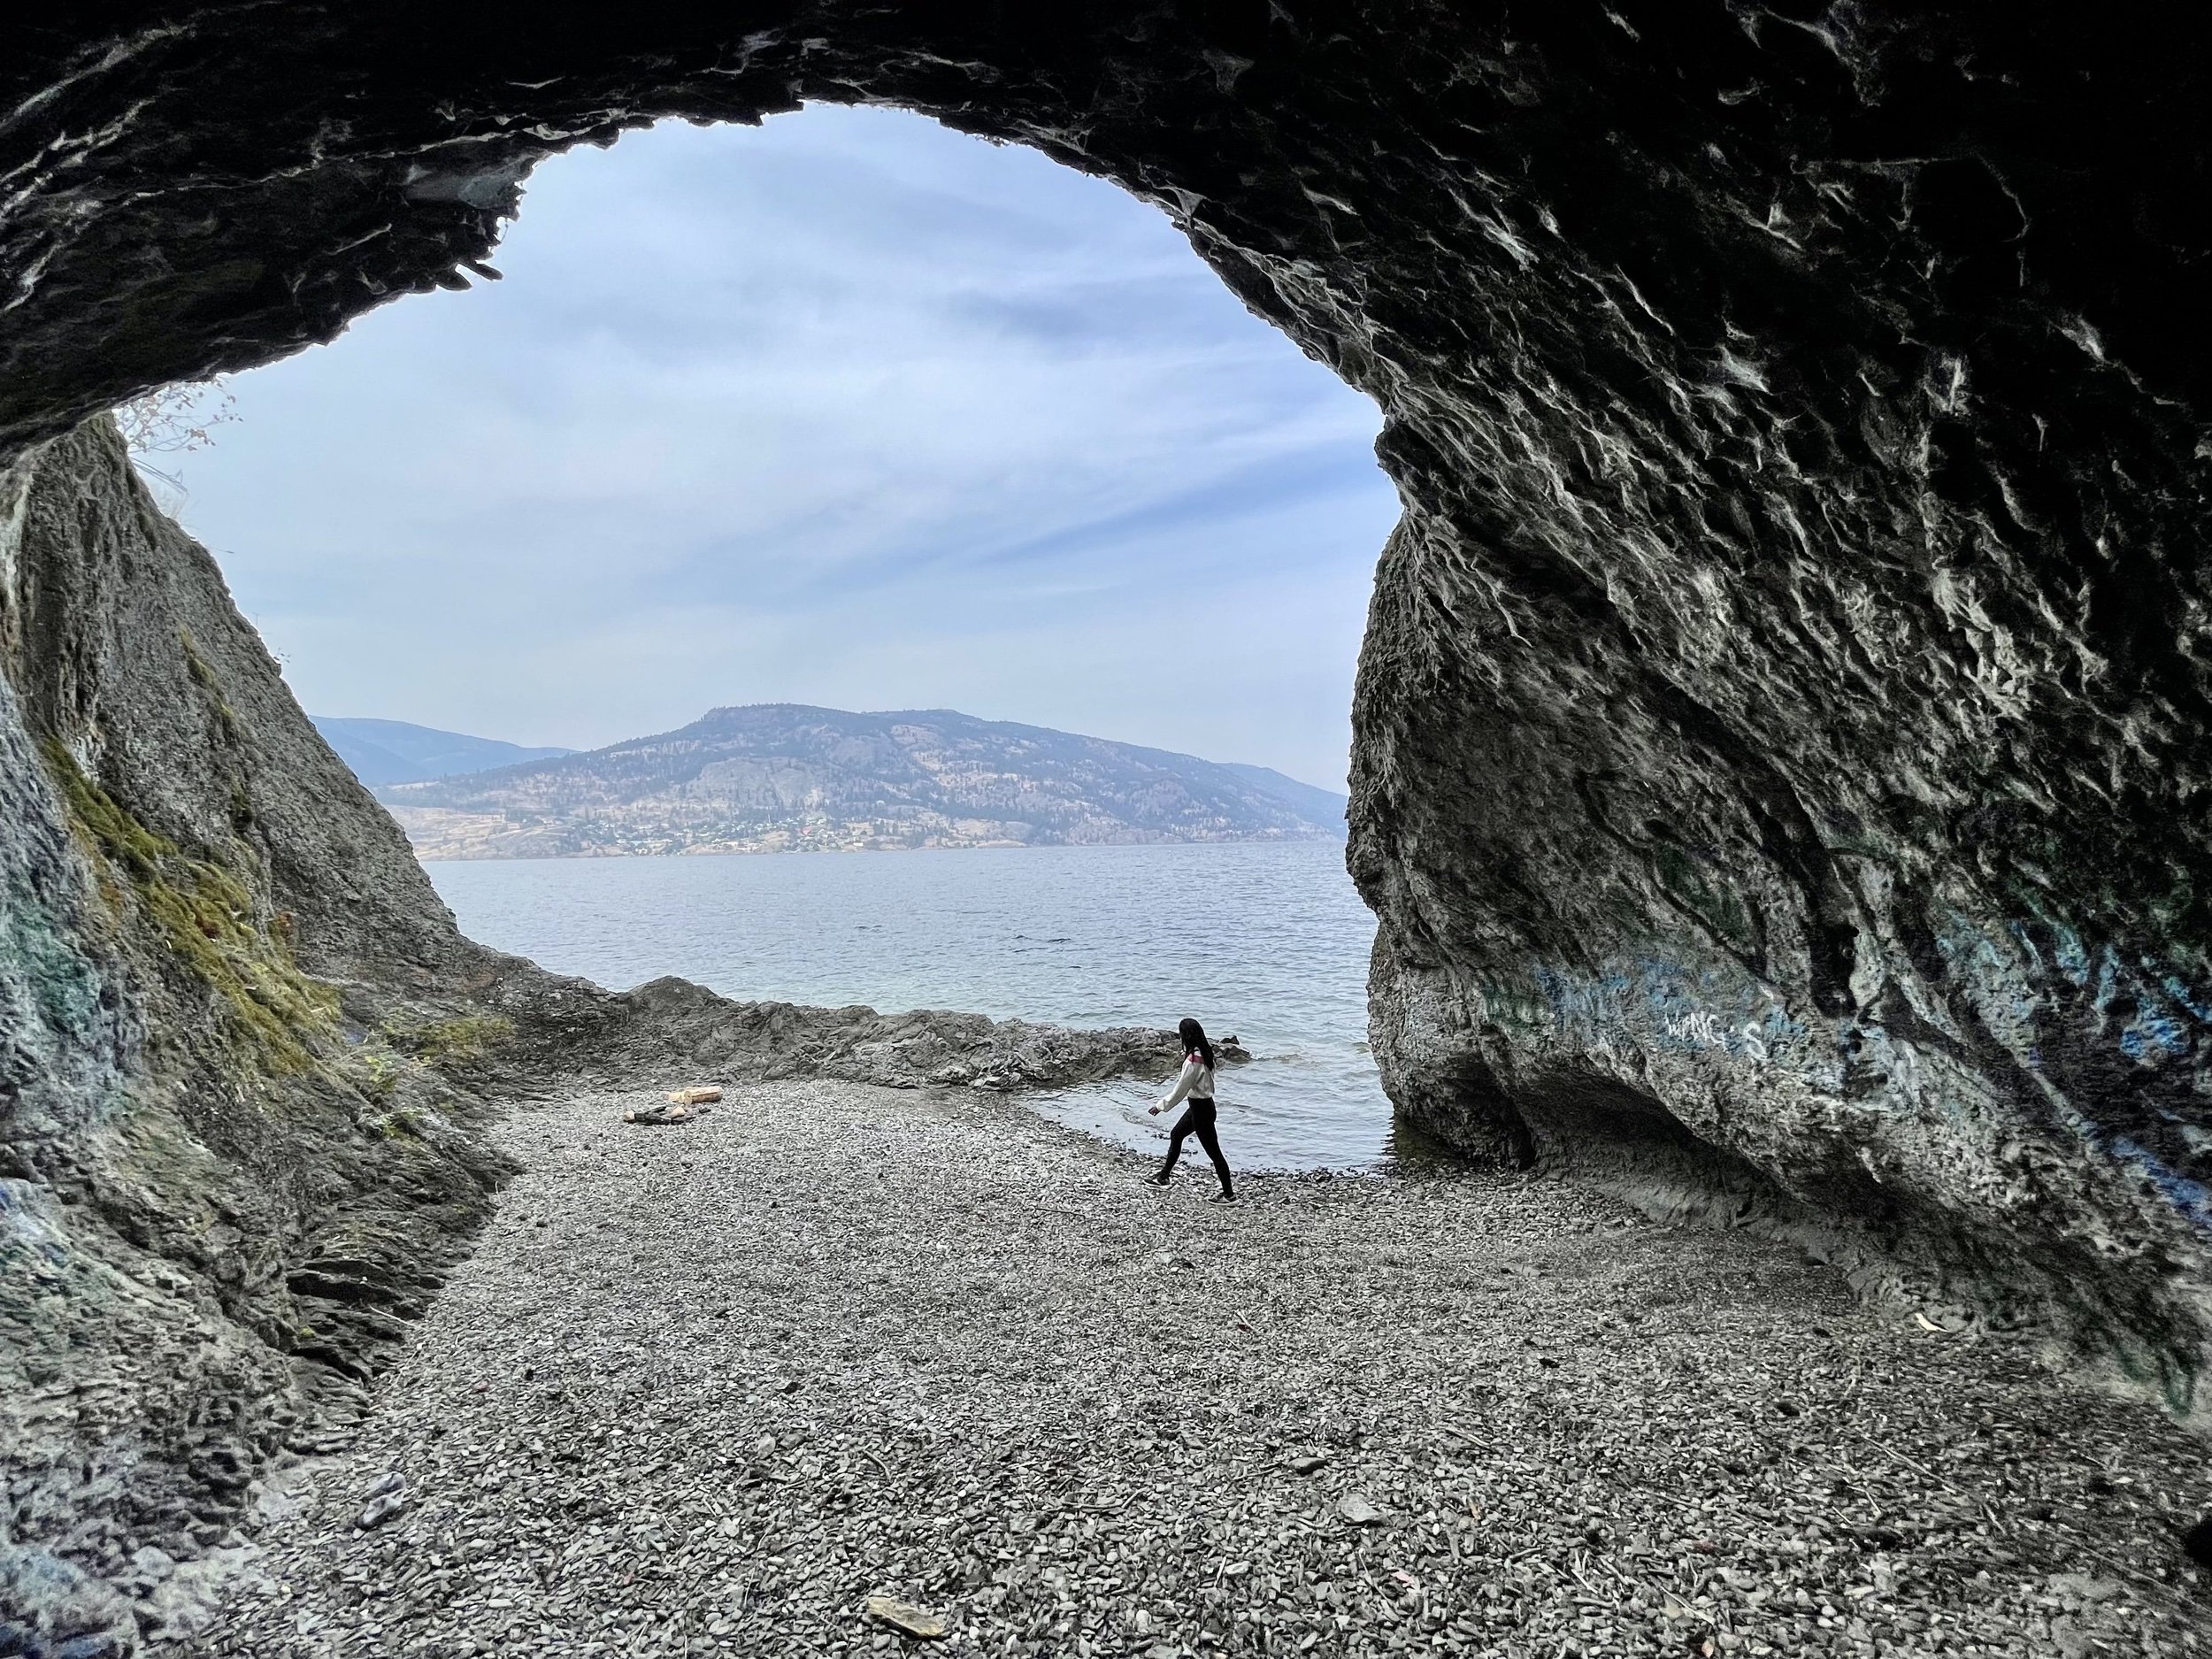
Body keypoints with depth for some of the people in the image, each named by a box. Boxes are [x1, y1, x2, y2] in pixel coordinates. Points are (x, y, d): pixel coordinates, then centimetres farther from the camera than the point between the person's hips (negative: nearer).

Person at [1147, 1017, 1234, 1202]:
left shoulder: (1193, 1061, -27)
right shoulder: (1205, 1054, 0)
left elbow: (1180, 1091, -20)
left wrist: (1161, 1106, -10)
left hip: (1201, 1109, -10)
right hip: (1203, 1104, 10)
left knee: (1213, 1151, 2)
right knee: (1175, 1135, 23)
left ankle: (1229, 1195, 13)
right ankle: (1163, 1177, 36)